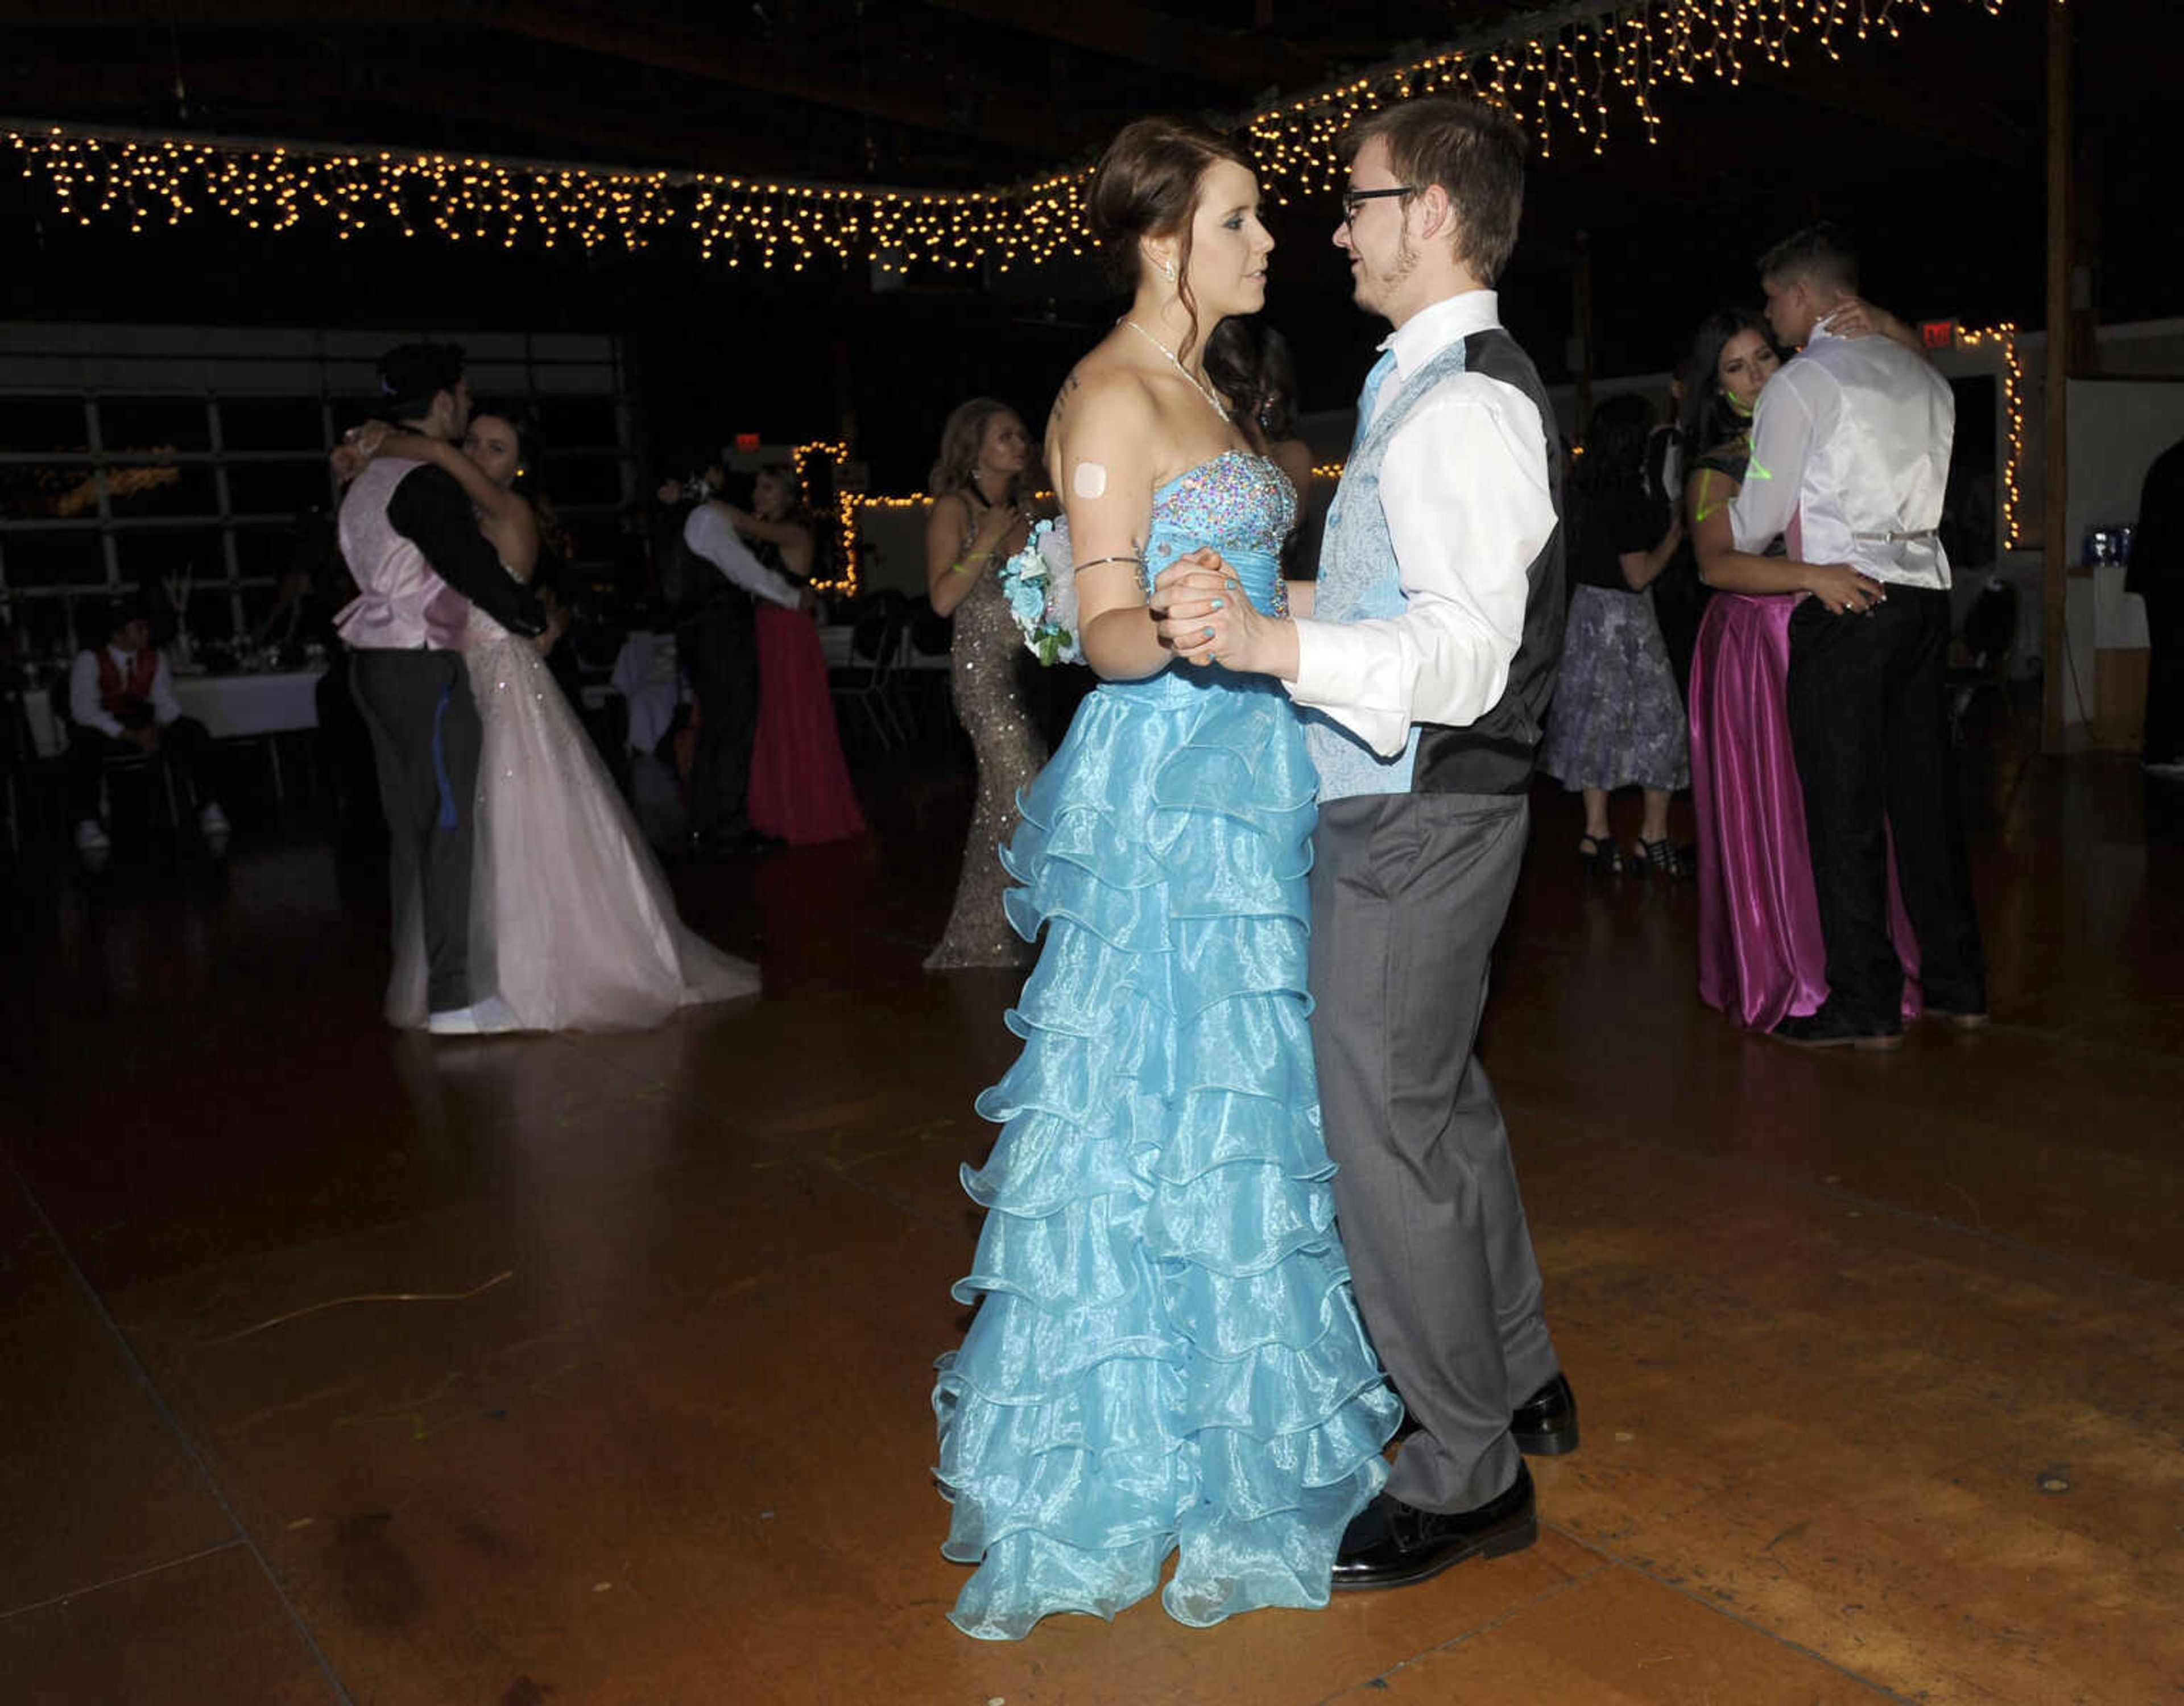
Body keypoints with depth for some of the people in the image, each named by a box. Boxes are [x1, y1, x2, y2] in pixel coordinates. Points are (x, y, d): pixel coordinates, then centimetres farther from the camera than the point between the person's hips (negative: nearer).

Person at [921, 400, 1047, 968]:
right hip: (983, 668, -7)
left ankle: (974, 942, 19)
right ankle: (990, 942, -1)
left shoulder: (1024, 506, 15)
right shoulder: (954, 509, -4)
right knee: (1026, 801, -11)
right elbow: (943, 598, -12)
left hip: (1026, 668, 7)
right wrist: (987, 541, -14)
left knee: (1000, 803, 9)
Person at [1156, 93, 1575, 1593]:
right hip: (1422, 810, 11)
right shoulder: (1459, 387, 15)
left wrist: (1273, 644, -41)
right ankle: (1521, 1384, 40)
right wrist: (1265, 615, 22)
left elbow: (1466, 656, -28)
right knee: (1445, 1104, 21)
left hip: (1414, 824, -11)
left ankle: (1466, 1480, 17)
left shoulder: (1460, 408, -19)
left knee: (1390, 1144, -1)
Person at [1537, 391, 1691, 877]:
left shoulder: (1587, 490, 6)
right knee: (1658, 717, 2)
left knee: (1600, 718, 10)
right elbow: (1639, 574, -17)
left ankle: (1596, 835, 12)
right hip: (1623, 617, -8)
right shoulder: (1626, 497, -19)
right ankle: (1654, 837, 7)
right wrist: (1675, 533, -3)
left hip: (1587, 606, 8)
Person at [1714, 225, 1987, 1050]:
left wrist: (1714, 536, 21)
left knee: (1843, 805, -3)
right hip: (1926, 591, 7)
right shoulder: (1922, 377, 17)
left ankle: (1864, 1004, 0)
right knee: (1924, 792, 12)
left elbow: (1756, 521, -2)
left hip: (1845, 603, -7)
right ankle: (1957, 986, 19)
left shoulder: (1799, 383, -5)